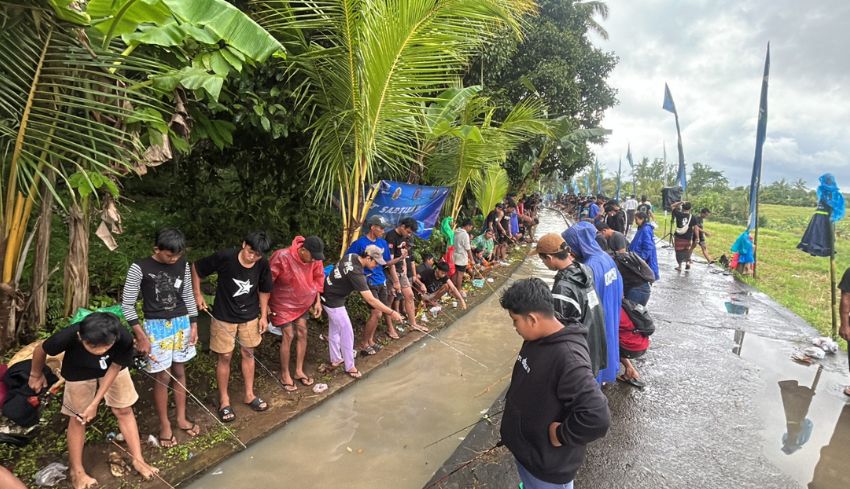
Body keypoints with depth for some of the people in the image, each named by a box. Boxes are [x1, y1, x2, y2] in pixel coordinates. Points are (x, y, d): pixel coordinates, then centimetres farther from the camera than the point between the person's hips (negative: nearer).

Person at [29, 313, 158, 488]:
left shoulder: (124, 338, -40)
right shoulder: (67, 336, -41)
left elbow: (114, 368, -21)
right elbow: (40, 350, -17)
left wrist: (94, 403, -19)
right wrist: (36, 374, 2)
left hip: (112, 367, 1)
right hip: (79, 372, 0)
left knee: (124, 410, 7)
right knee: (78, 418, 8)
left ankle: (138, 460, 19)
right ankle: (77, 471, 28)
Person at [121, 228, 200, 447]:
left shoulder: (183, 265, -2)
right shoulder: (140, 268, -14)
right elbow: (127, 304, -11)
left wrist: (193, 325, 6)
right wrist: (141, 336, -13)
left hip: (181, 323, 4)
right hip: (156, 327, -4)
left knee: (179, 371, 14)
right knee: (163, 377, 2)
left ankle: (181, 418, 30)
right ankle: (165, 425, 20)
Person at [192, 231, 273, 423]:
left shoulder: (263, 264, -14)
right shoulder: (224, 257, -24)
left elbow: (264, 290, 2)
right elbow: (196, 268, -8)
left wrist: (264, 315, 3)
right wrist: (198, 294, -8)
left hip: (250, 316, 3)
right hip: (224, 317, -3)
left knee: (248, 353, 13)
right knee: (225, 357, 6)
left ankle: (249, 395, 30)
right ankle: (224, 400, 24)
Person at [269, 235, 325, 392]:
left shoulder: (315, 259, -15)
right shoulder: (282, 257, -31)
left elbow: (318, 278, 1)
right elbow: (267, 280, -21)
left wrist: (317, 301, 1)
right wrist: (265, 304, -14)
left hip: (303, 302, 5)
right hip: (283, 303, -5)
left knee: (302, 333, 7)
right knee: (288, 335, -5)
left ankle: (299, 371, 22)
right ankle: (285, 375, 12)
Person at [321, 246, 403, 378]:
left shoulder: (351, 256, -7)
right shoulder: (356, 272, -32)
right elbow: (371, 300, -33)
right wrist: (391, 312, -29)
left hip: (328, 295, 9)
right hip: (334, 301, -9)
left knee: (334, 329, 20)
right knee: (347, 332, 0)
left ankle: (335, 360, 35)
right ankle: (349, 367, 12)